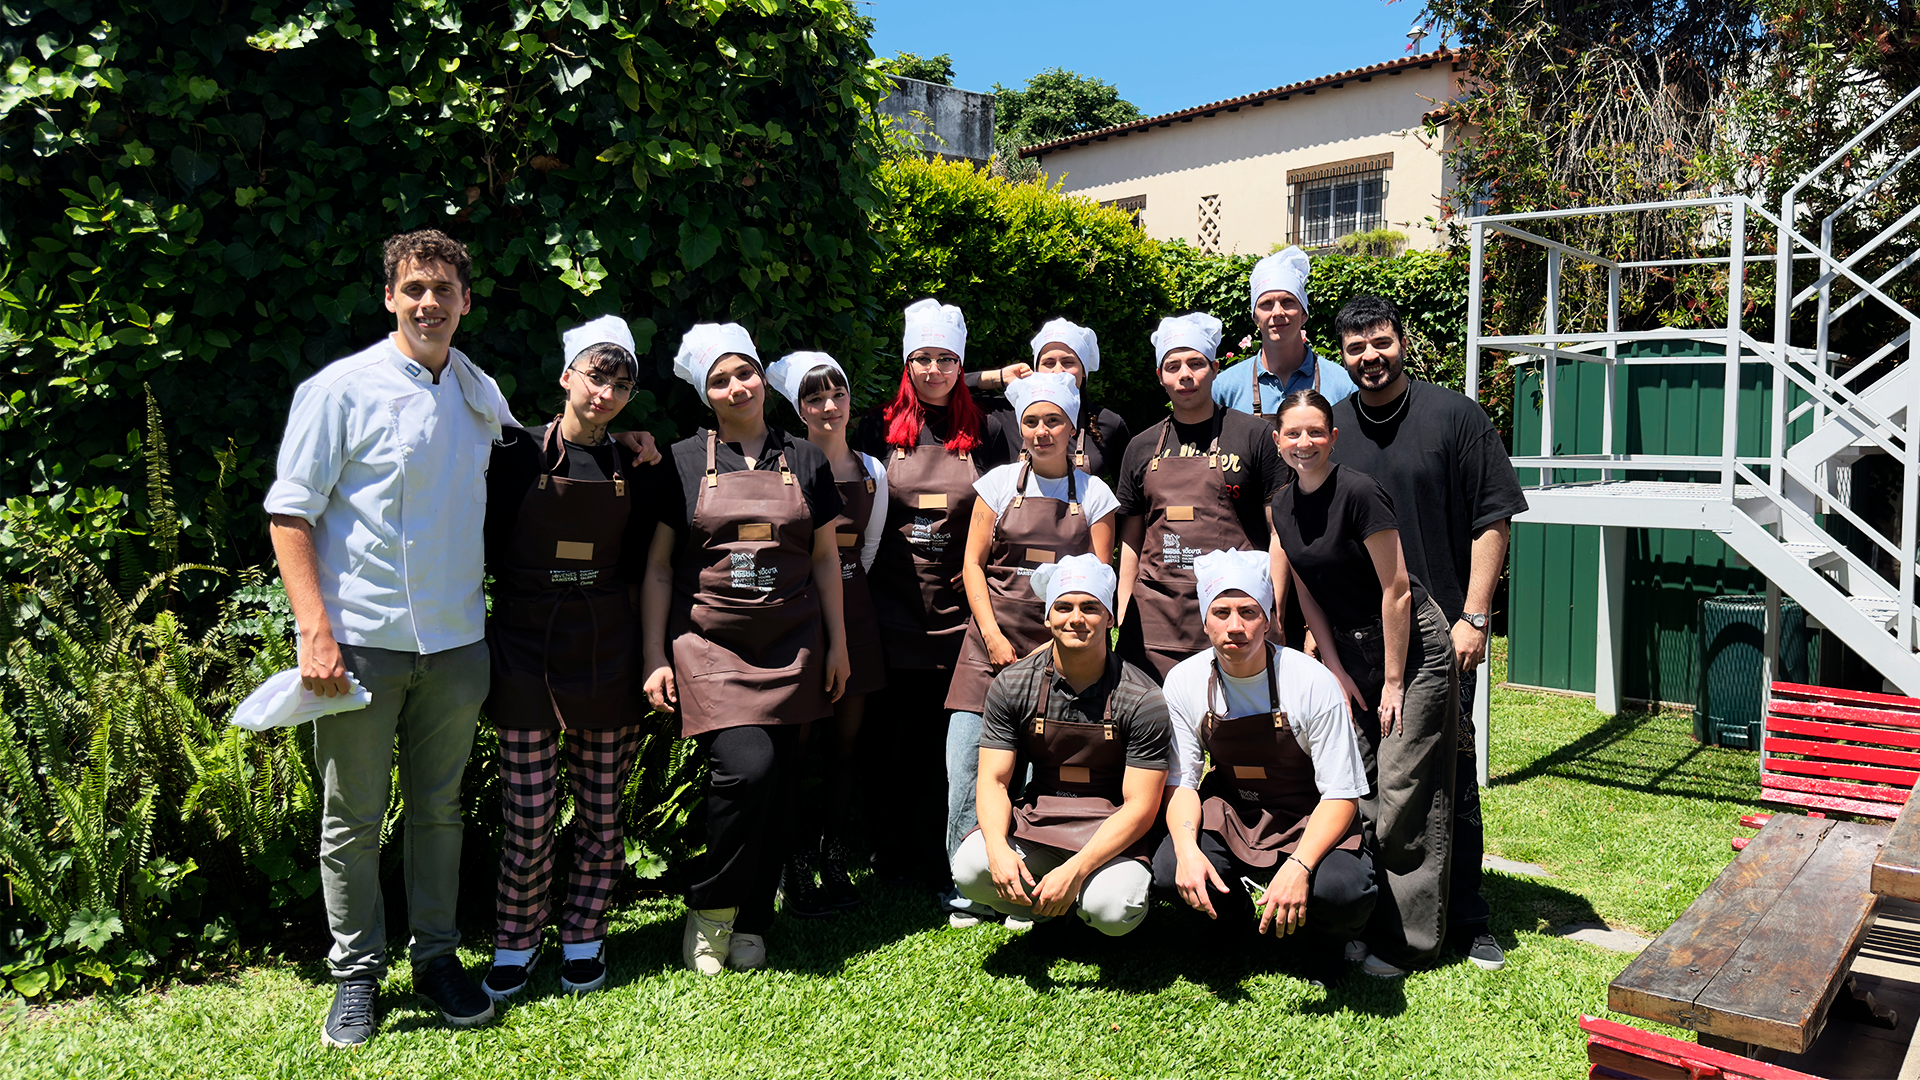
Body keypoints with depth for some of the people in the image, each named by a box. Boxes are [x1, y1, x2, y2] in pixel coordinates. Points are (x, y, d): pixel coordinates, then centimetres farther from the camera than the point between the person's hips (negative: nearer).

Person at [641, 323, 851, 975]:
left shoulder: (804, 460, 11)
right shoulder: (683, 462, 4)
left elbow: (826, 558, 15)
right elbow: (657, 565, 4)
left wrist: (837, 644, 10)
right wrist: (654, 658, -1)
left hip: (792, 648, 3)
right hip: (710, 646, -3)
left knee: (773, 787, 4)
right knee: (745, 769, -20)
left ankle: (750, 923, 20)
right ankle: (710, 905, 3)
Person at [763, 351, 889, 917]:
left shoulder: (872, 472, 11)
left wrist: (845, 591, 15)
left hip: (852, 611, 4)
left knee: (846, 743, 7)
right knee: (797, 743, -3)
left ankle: (833, 863, 18)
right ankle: (795, 873, 7)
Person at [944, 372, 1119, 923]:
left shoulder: (1093, 492, 7)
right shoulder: (1001, 482, 8)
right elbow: (973, 563, 6)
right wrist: (993, 637, -4)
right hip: (994, 638, 1)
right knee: (968, 756, -7)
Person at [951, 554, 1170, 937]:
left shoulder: (1142, 700, -12)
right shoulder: (1011, 686, -4)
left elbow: (1140, 806, -14)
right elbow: (993, 780, -4)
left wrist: (1076, 870, -27)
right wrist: (998, 848, -25)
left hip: (1112, 832, -2)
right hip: (1035, 819, 2)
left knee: (1112, 909, -31)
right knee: (970, 870, -25)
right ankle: (1047, 905, 6)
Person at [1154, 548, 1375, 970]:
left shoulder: (1313, 683, -20)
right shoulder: (1184, 682, -11)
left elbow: (1341, 796, -19)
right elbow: (1182, 782, -6)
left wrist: (1298, 867, -36)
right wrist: (1187, 849, -27)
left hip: (1309, 817, -2)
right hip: (1228, 812, 3)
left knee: (1341, 888, -34)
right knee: (1169, 871, -27)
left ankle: (1327, 939, 7)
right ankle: (1238, 916, 10)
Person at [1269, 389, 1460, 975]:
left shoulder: (1358, 493, -20)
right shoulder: (1284, 506, 3)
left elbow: (1396, 589, -17)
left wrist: (1394, 681, -13)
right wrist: (1336, 668, 4)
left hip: (1412, 646, -7)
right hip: (1351, 648, 7)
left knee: (1402, 795, -6)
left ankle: (1406, 941, 3)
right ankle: (1363, 920, 17)